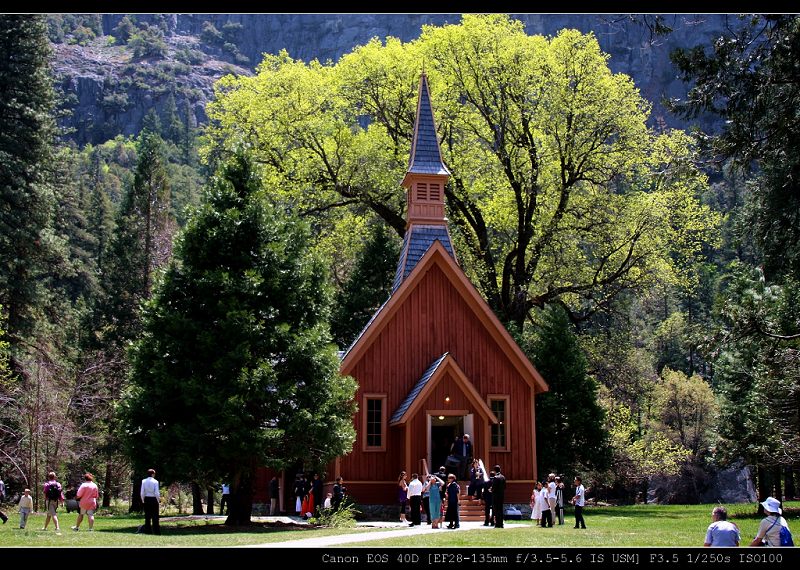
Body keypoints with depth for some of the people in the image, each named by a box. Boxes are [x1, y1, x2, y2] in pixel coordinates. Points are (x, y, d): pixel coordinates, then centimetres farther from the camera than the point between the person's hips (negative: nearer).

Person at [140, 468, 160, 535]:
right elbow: (156, 493, -12)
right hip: (154, 499, -3)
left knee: (147, 516, 10)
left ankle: (147, 530, 10)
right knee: (155, 516, 3)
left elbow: (142, 492, -2)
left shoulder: (144, 481, -1)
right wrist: (158, 499, 3)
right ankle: (156, 531, 1)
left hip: (146, 499, 3)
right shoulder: (155, 481, -10)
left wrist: (143, 500, 10)